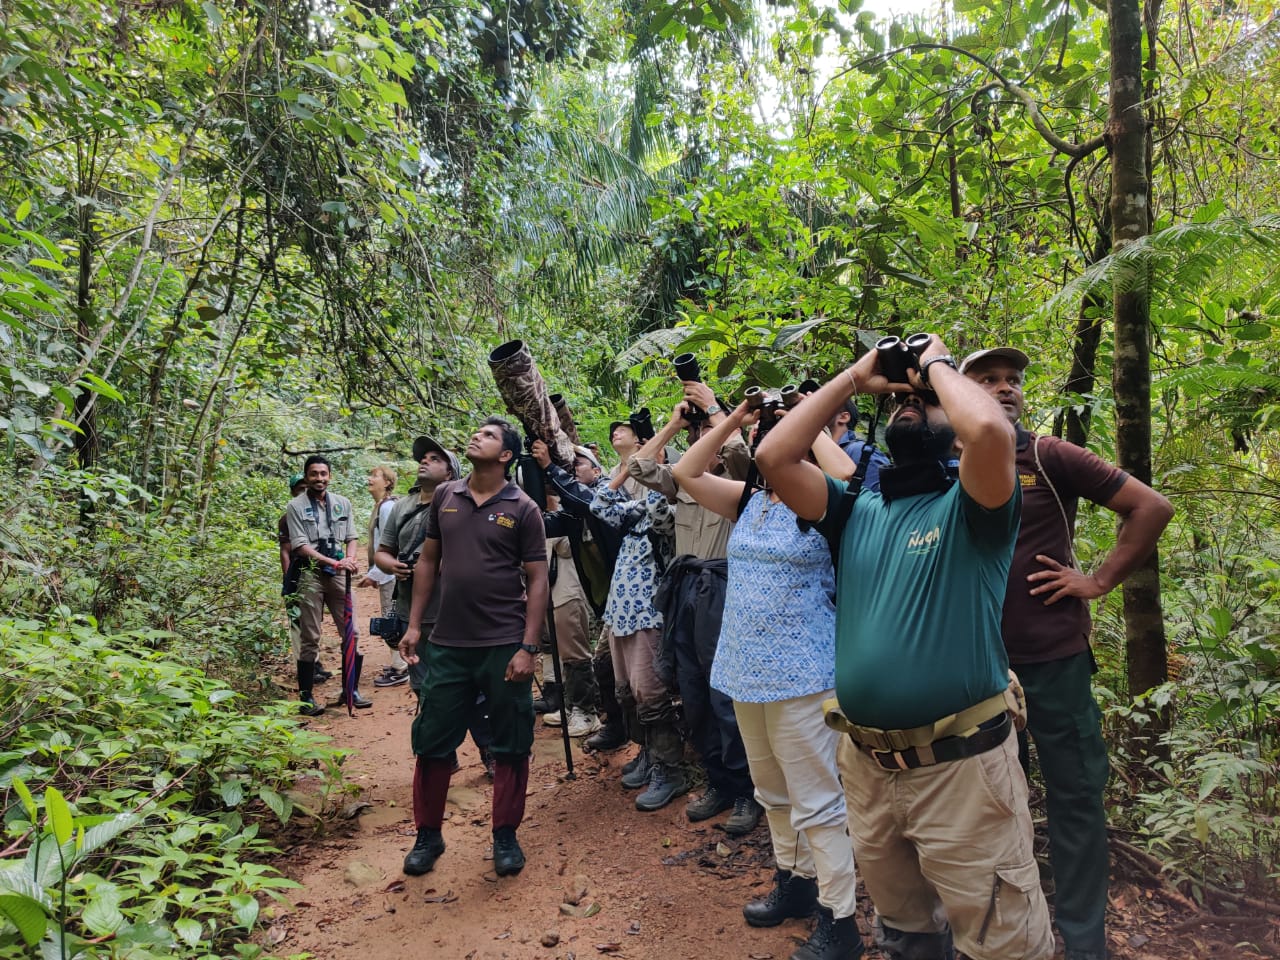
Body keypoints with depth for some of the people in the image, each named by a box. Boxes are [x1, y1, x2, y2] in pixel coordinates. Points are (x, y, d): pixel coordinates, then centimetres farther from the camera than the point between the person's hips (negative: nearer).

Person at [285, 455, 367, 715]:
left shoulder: (342, 503, 10)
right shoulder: (296, 506, -1)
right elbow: (300, 546, -9)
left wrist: (349, 559, -8)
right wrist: (334, 562, -18)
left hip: (339, 575, 4)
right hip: (311, 574, -3)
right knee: (310, 638, 1)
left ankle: (351, 691, 16)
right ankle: (306, 697, 10)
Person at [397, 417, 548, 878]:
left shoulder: (522, 508, -5)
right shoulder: (444, 497, 6)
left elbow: (536, 580, -5)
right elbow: (427, 560, 12)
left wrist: (529, 647, -11)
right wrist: (414, 625, 8)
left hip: (504, 646, -3)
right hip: (447, 645, 3)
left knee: (510, 745, 7)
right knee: (432, 741, 10)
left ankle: (505, 836, 24)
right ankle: (428, 835, 28)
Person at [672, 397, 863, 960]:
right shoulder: (750, 501, 10)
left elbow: (851, 477, -31)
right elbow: (685, 473, 9)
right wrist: (733, 420, 3)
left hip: (801, 674, -7)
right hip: (747, 671, 7)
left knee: (816, 802, 2)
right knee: (772, 793, 21)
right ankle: (794, 882, 40)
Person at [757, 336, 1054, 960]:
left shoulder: (969, 508, -6)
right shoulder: (857, 511, 7)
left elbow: (991, 430, -28)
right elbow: (774, 457, -3)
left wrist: (938, 364, -9)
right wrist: (855, 379, 3)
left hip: (962, 767, -5)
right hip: (866, 766, 5)